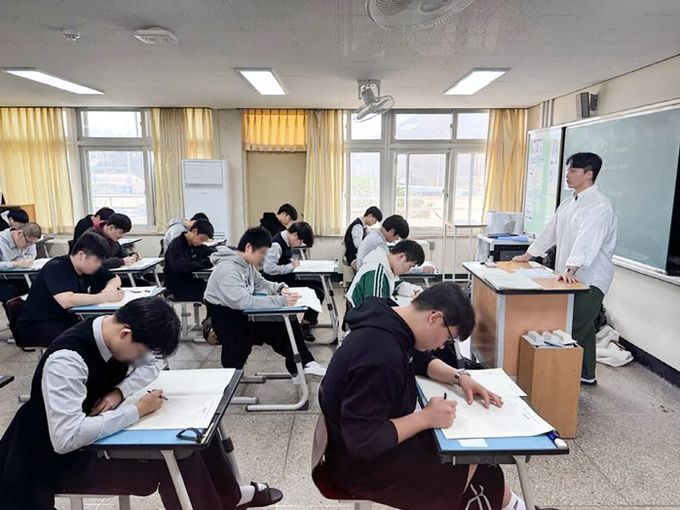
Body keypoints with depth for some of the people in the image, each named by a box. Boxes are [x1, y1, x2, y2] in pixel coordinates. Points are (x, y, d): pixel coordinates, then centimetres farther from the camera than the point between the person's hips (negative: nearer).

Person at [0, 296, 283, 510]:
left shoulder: (116, 332, -11)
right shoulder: (67, 360, -34)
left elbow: (153, 363, 5)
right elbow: (66, 438, -39)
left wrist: (119, 392, -14)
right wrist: (137, 410, -31)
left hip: (101, 428, 8)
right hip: (68, 457, -8)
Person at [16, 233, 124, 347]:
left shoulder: (90, 267, 0)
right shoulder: (56, 268, -22)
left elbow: (115, 279, 13)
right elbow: (67, 301, -37)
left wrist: (110, 288, -11)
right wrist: (104, 297, -31)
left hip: (67, 320, 7)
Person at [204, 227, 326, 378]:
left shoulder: (246, 264, 2)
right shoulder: (227, 269, -26)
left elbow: (260, 283, 18)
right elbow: (243, 301, -37)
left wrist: (280, 288, -3)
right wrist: (281, 301, -34)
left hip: (241, 312, 9)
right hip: (226, 318, -9)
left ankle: (302, 365, 5)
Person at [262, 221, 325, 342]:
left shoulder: (287, 241, 4)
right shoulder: (276, 244, -22)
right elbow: (268, 268, -31)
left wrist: (293, 262, -1)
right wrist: (291, 266, -20)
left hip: (287, 278, 9)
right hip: (278, 283, -9)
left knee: (318, 283, 4)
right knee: (317, 292, -14)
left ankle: (310, 318, 20)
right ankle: (305, 325, 4)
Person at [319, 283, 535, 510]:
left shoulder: (391, 325, -5)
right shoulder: (381, 354, -35)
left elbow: (422, 361, 15)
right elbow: (362, 440, -31)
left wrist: (459, 377, -1)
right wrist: (426, 418, -24)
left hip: (375, 431, 9)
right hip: (360, 460, -9)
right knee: (475, 468, -3)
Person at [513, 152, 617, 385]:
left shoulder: (600, 205, -15)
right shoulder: (569, 202, 13)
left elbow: (587, 241, -29)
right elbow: (550, 231, 20)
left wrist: (571, 269, -41)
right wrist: (527, 255, 23)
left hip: (589, 279, -8)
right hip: (569, 277, 8)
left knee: (575, 329, -9)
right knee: (582, 327, 16)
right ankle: (586, 375, 28)